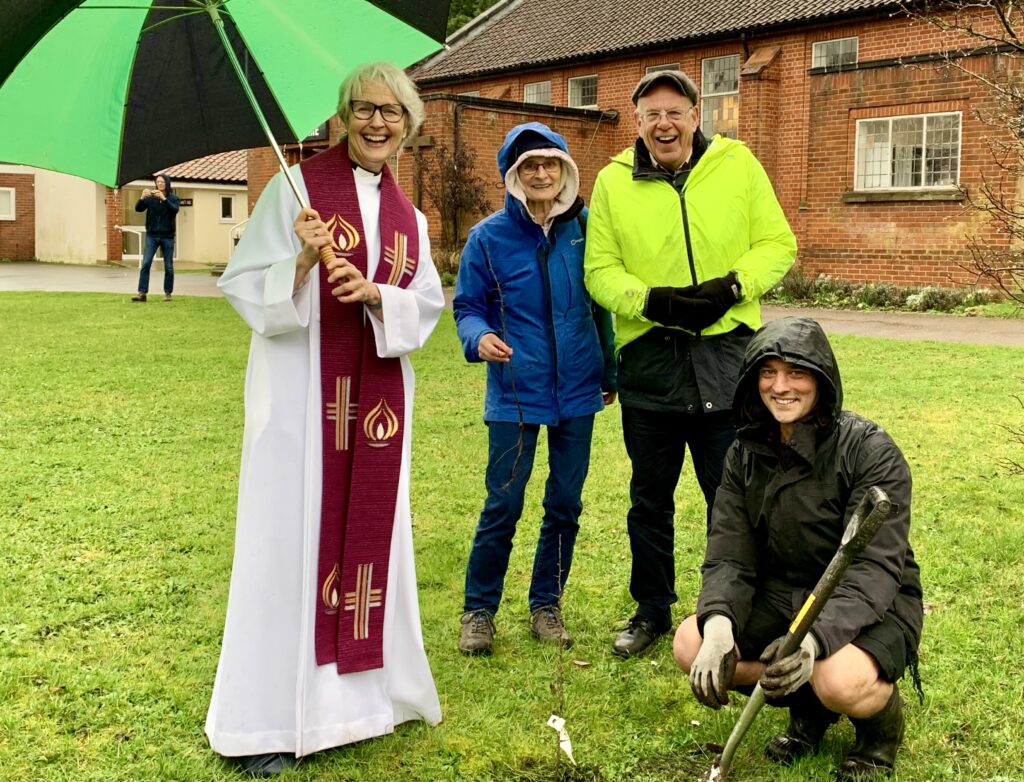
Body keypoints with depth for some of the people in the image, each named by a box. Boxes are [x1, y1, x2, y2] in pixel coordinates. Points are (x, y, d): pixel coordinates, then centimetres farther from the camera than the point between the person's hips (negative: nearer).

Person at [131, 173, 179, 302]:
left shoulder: (173, 198, 3)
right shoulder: (150, 198, 5)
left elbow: (175, 210, -16)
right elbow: (138, 209, -6)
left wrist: (164, 198, -28)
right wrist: (142, 198, -24)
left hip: (167, 236, 0)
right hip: (152, 236, 1)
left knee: (168, 267, 4)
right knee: (145, 264, -8)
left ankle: (168, 293, 14)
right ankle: (142, 293, -9)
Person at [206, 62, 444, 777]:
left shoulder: (409, 218, 13)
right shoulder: (296, 186, 0)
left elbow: (426, 308, 8)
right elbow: (245, 286, -4)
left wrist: (374, 293, -11)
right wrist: (303, 261, -22)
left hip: (377, 395, 5)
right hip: (301, 390, -4)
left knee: (369, 533, 8)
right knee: (291, 535, -3)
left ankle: (362, 686, 23)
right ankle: (270, 717, 6)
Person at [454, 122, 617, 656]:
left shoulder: (586, 228, 0)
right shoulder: (490, 236, -5)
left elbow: (601, 302, 8)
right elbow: (468, 306, 0)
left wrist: (609, 373, 12)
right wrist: (479, 338, -23)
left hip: (577, 390, 3)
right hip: (515, 394, -2)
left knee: (565, 505, 10)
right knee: (503, 506, -1)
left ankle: (546, 605, 27)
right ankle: (479, 611, 17)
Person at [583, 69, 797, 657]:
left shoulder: (738, 165, 0)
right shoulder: (614, 181, 2)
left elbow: (777, 244, 2)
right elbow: (600, 270, 1)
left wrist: (734, 285, -16)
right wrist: (651, 300, -17)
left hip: (726, 353, -1)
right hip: (648, 361, 1)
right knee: (650, 497, 14)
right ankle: (653, 610, 31)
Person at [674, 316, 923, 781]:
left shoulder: (870, 451, -17)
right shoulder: (746, 454, -2)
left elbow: (876, 568, -25)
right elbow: (728, 557, -7)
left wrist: (817, 637, -43)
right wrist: (718, 621, -30)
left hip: (873, 607, -5)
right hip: (783, 598, 5)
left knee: (840, 681, -36)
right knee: (691, 645, -17)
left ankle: (882, 722, 3)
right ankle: (809, 707, 7)